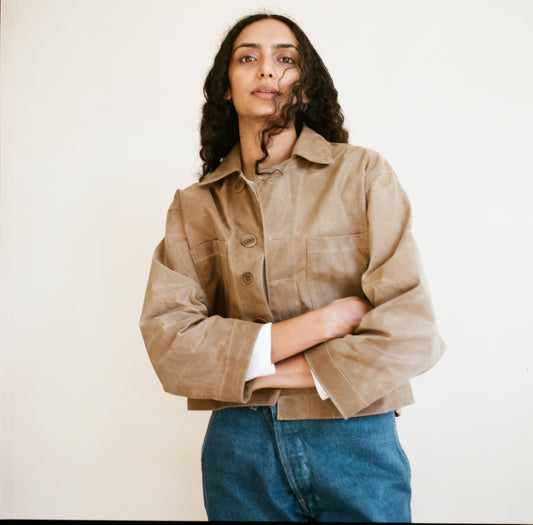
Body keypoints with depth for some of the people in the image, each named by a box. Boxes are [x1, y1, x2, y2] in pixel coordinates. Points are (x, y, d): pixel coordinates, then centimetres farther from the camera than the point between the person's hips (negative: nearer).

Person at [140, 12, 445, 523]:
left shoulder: (363, 173, -3)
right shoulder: (195, 205, 3)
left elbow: (411, 328, -10)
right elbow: (167, 340, -9)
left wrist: (272, 372, -11)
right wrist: (322, 322, -16)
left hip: (356, 442, -1)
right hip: (241, 448, 2)